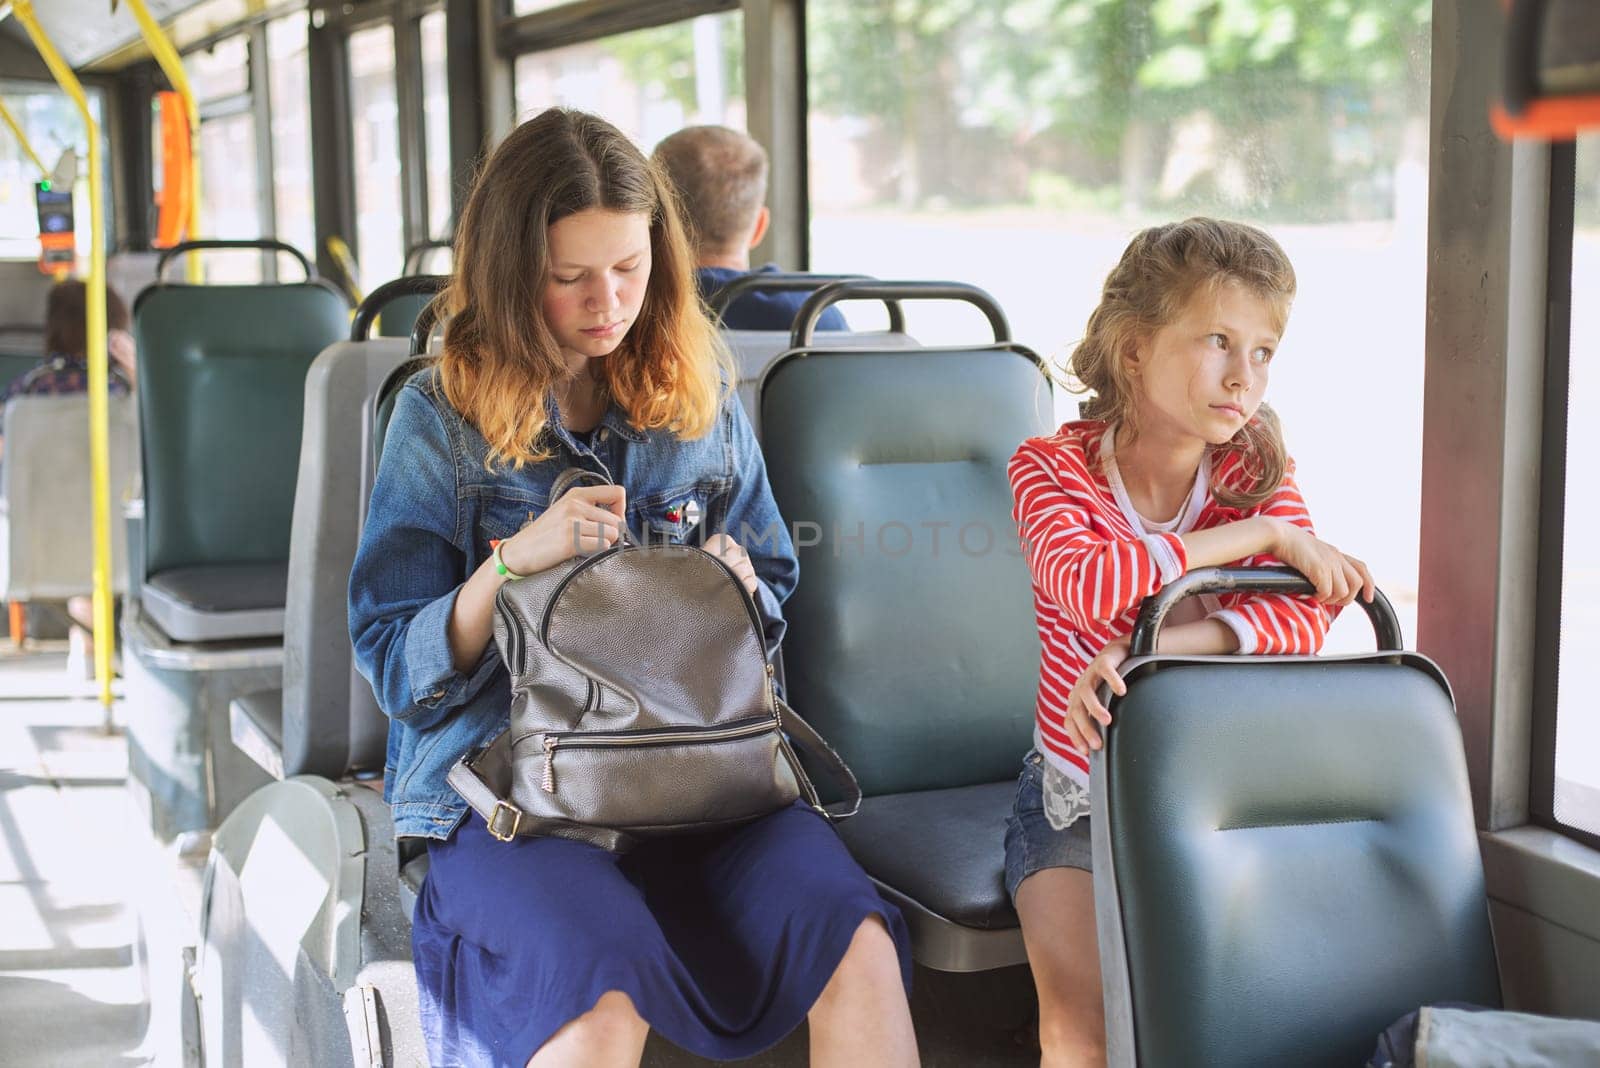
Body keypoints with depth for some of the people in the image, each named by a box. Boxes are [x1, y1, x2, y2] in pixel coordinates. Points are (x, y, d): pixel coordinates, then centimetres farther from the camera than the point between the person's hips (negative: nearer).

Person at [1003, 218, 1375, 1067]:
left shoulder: (1257, 468, -3)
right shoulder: (1051, 468, -10)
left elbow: (1303, 619, -20)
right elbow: (1089, 586, -32)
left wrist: (1147, 648, -35)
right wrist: (1264, 534, -28)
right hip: (1078, 791, -2)